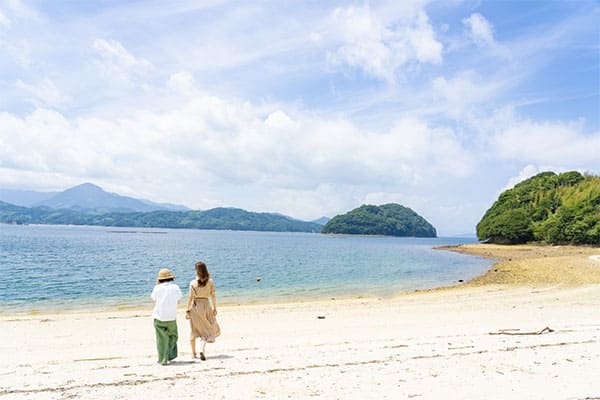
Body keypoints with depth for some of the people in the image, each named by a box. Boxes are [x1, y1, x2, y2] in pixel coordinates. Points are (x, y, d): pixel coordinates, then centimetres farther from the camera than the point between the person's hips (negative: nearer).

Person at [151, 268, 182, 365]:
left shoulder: (157, 288, -4)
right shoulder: (175, 287, -2)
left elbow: (154, 299, 14)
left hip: (159, 317, 0)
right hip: (172, 317, 0)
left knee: (162, 339, 5)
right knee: (172, 336, 18)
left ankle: (163, 360, 7)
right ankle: (171, 356, 17)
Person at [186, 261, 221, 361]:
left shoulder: (193, 283, -9)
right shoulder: (210, 282, -4)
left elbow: (190, 297, -9)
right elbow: (213, 296, -2)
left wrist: (187, 310, -2)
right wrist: (214, 308, 8)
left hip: (195, 306, 0)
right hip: (206, 305, 0)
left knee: (194, 330, 15)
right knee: (208, 328, 11)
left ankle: (193, 353, 23)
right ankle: (202, 348, -11)